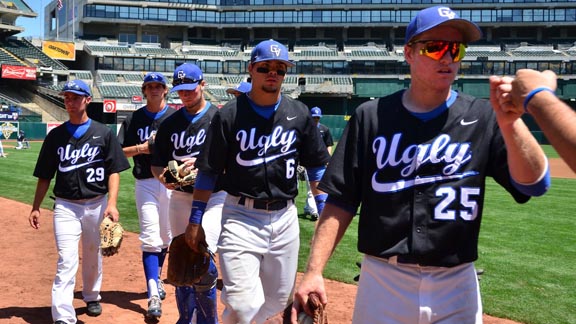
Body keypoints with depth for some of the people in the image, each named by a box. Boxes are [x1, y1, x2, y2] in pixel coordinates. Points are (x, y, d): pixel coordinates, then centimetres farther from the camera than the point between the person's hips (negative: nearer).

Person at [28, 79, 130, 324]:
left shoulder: (104, 133, 1)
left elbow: (114, 171, -3)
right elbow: (45, 176, 9)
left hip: (96, 205, 0)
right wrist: (35, 208, 3)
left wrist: (112, 203, -14)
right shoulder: (55, 136, 5)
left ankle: (91, 297, 39)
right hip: (65, 206, 0)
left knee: (93, 256, 16)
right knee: (66, 261, -10)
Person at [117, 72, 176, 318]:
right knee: (150, 238, -8)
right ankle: (153, 295, -10)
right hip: (145, 183, -1)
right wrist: (141, 148, -11)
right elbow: (120, 151, 6)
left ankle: (156, 278, 35)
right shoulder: (134, 119, 6)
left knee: (166, 237, 13)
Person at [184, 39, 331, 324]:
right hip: (241, 217, -3)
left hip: (285, 217, 4)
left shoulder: (299, 114, 4)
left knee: (278, 300, 14)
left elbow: (317, 166, 11)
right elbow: (208, 171, -1)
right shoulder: (229, 115, -4)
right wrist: (195, 220, -1)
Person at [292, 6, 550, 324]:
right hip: (381, 282, 0)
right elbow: (340, 202, 0)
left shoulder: (484, 119, -1)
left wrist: (510, 122, -28)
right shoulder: (371, 117, -1)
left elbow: (534, 184, -13)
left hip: (456, 287, 0)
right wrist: (313, 271, -8)